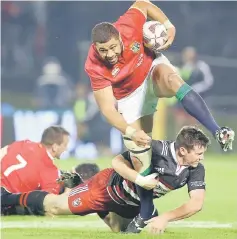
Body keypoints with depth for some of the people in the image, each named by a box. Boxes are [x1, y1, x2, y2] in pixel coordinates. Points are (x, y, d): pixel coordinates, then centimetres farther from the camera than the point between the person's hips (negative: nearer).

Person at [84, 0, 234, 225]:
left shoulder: (128, 27, -30)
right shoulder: (94, 67, -31)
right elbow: (107, 108, -29)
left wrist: (168, 27, -14)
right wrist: (130, 132, -41)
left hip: (152, 68, 0)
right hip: (131, 95, 0)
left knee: (173, 81, -37)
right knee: (140, 158, -1)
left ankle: (217, 132, -46)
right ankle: (146, 213, 17)